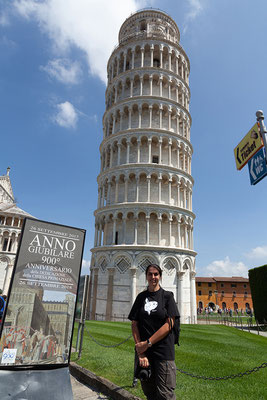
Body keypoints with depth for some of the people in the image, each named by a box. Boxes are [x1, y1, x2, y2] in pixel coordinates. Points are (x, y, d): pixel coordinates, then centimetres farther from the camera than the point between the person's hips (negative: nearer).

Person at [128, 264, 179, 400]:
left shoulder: (167, 296, -1)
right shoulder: (141, 297, 7)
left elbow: (169, 324, -9)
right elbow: (134, 325, 2)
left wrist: (148, 343, -13)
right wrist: (140, 353, -8)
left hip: (163, 352, -3)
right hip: (143, 351, 3)